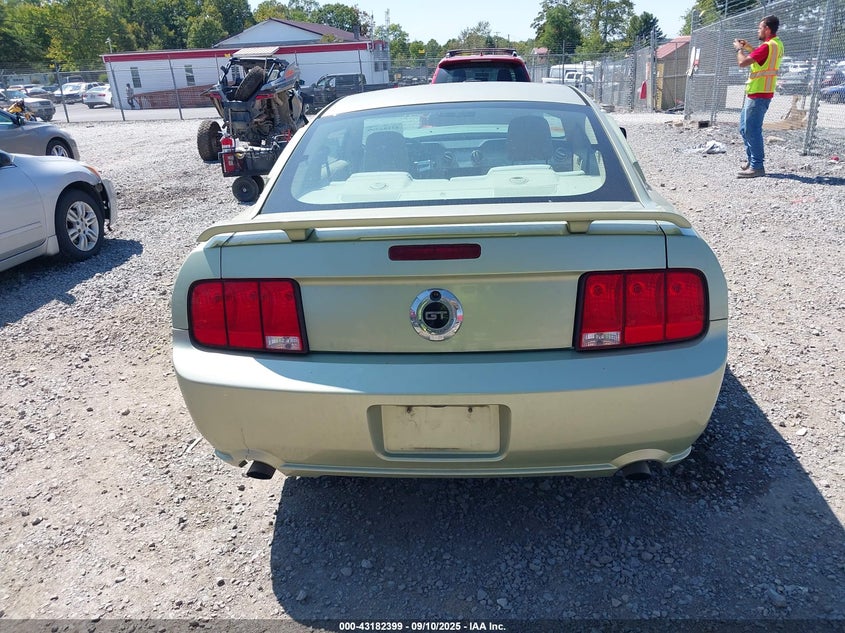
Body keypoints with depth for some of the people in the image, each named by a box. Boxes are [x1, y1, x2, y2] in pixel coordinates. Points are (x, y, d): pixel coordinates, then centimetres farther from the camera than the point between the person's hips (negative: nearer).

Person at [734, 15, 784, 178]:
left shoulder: (768, 46, -17)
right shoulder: (777, 44, 14)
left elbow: (742, 62, -21)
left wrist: (739, 49, -2)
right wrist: (749, 48, 19)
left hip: (758, 94, -10)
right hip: (756, 93, 10)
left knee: (752, 130, -10)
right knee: (745, 128, 17)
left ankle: (757, 167, -10)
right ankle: (751, 159, 25)